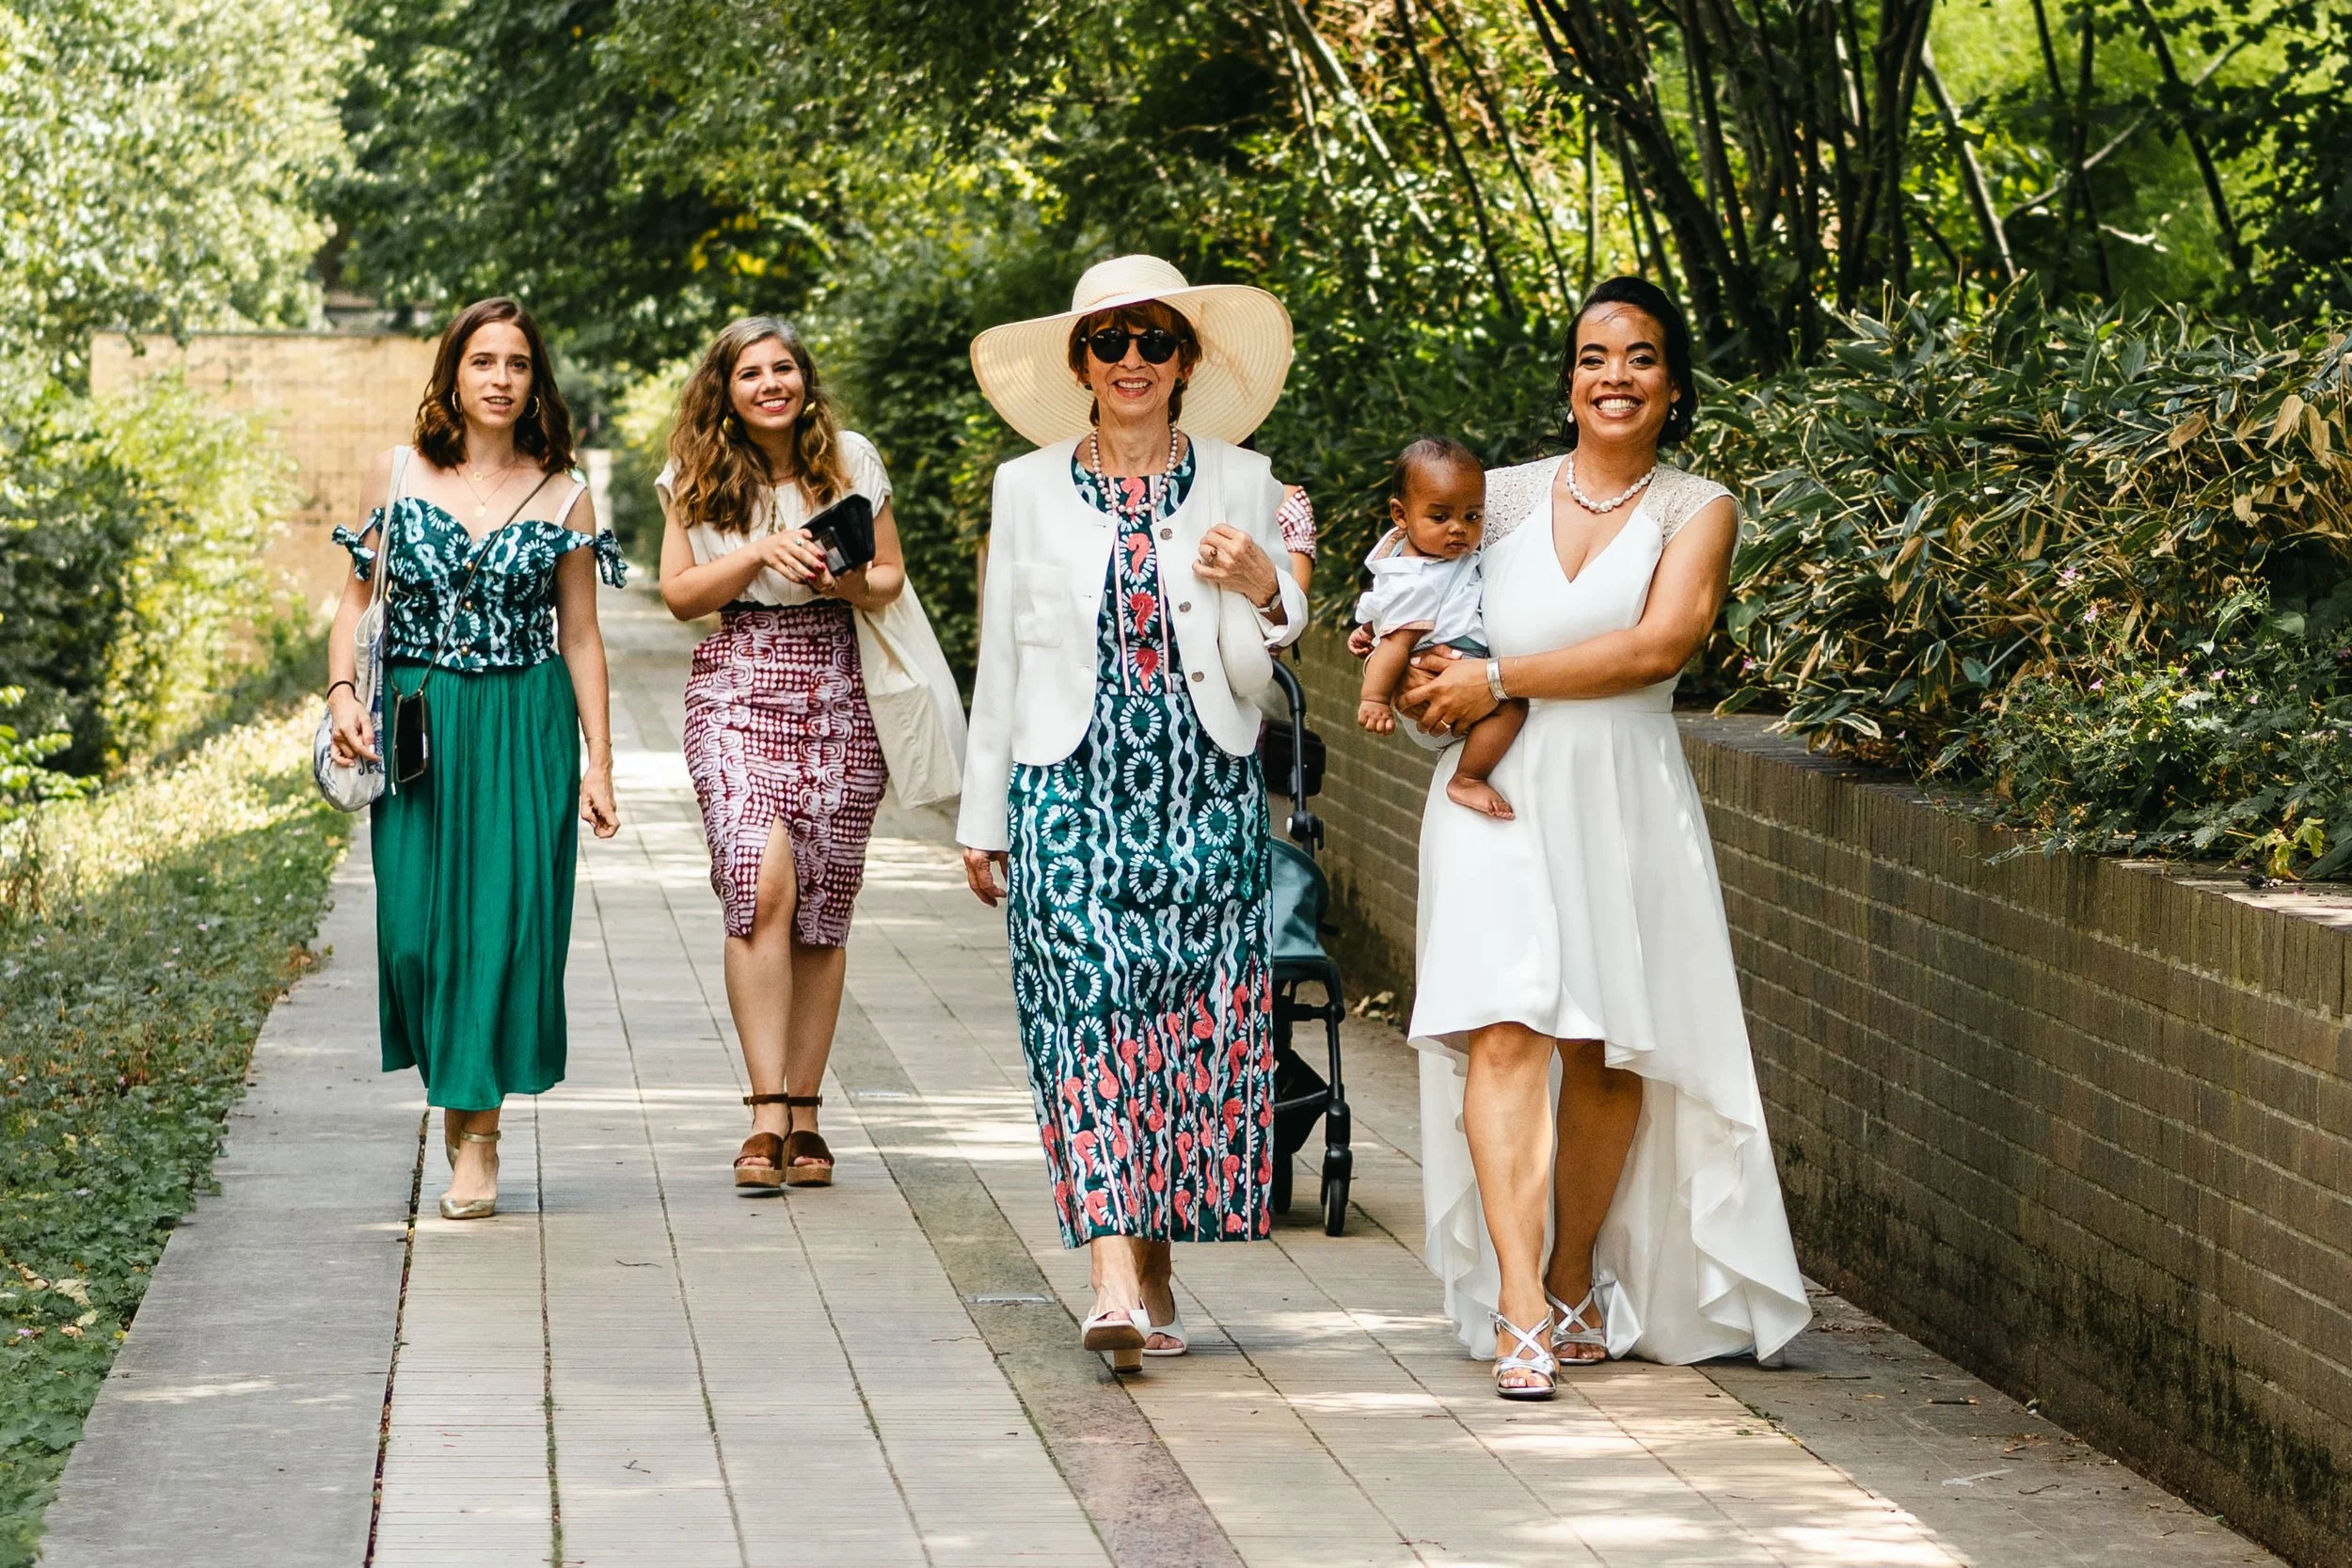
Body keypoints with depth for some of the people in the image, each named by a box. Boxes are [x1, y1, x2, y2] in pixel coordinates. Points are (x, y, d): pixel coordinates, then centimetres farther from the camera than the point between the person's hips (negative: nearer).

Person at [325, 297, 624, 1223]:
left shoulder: (562, 495, 4)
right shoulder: (397, 474, 6)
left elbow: (581, 636, 7)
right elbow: (358, 596, 10)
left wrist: (598, 763, 2)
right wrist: (342, 693, -6)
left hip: (525, 728, -1)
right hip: (417, 725, 1)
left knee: (504, 917, -7)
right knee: (418, 919, -3)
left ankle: (477, 1131, -3)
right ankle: (458, 1092, 19)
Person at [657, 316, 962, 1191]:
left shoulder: (851, 461, 7)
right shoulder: (698, 478, 6)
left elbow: (892, 578, 11)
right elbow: (679, 594, 3)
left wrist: (855, 584, -11)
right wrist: (762, 553, -12)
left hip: (838, 691, 1)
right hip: (738, 688, -1)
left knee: (822, 909, 2)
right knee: (763, 886, -19)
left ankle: (803, 1117, 10)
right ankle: (766, 1114, -18)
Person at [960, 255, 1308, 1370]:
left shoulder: (1240, 484, 8)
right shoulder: (1030, 489, 8)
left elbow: (1250, 673, 7)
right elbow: (1001, 661, 11)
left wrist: (1261, 592, -13)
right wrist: (982, 815, 10)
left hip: (1203, 793, 1)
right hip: (1070, 786, -1)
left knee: (1192, 1025, 0)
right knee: (1089, 1013, -13)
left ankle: (1157, 1272, 11)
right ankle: (1115, 1283, -20)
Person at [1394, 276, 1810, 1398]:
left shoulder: (1697, 510, 5)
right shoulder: (1504, 496, 11)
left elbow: (1660, 644, -10)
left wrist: (1501, 681, -12)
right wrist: (1414, 683, 2)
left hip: (1624, 800, 0)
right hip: (1499, 797, 0)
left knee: (1606, 1051, 2)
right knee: (1504, 1032, -14)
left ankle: (1576, 1284, 20)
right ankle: (1520, 1314, -20)